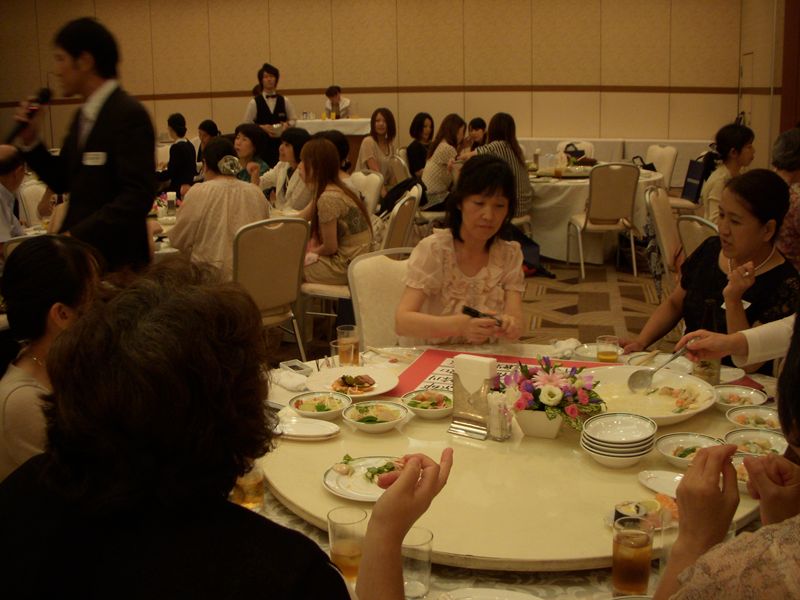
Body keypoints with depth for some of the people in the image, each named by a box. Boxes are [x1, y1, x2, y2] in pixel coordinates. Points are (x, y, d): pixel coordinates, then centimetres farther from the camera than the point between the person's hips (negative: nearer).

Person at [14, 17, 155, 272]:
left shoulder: (129, 115, -15)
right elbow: (62, 182, 18)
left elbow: (137, 196, -22)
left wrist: (77, 236, -24)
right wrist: (30, 141, 5)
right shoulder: (83, 115, 12)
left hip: (116, 260, -8)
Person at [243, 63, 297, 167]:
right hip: (262, 143, -2)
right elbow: (246, 124, 1)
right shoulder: (254, 103, 1)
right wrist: (261, 127, -14)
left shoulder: (284, 101, 8)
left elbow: (294, 119, 13)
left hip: (281, 142, 2)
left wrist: (288, 124, -9)